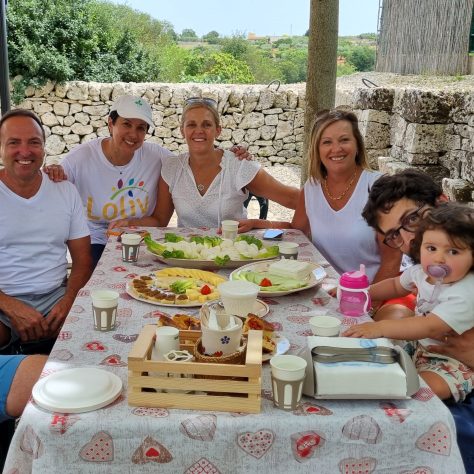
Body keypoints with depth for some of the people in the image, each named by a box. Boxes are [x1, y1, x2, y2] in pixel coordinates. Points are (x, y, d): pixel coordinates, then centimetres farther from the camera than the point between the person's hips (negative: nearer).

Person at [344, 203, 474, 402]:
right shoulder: (422, 272, -7)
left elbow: (431, 328, -39)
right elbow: (396, 285, 15)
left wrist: (381, 328, -45)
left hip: (450, 363, -8)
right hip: (421, 345, 8)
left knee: (426, 387, -31)